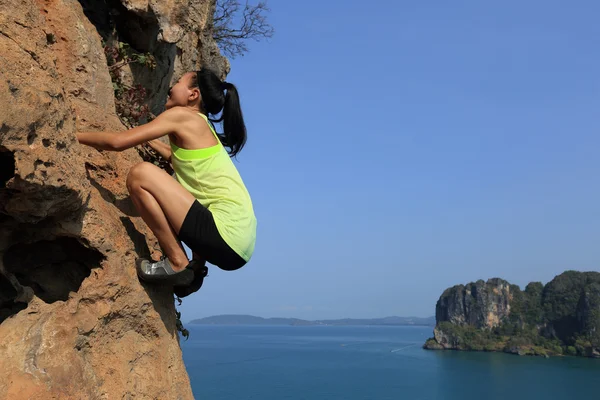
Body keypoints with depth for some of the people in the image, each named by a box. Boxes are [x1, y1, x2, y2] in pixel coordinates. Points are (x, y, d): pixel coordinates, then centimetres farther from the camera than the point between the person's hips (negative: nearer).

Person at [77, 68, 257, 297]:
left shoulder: (182, 116, -2)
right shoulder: (201, 127, 22)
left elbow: (118, 142, -7)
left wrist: (74, 136, 7)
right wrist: (149, 141, 45)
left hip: (227, 236, -9)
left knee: (140, 173, -11)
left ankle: (178, 264, -6)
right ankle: (197, 266, 20)